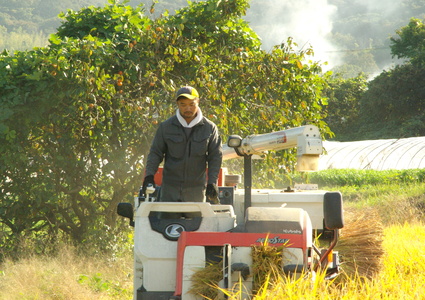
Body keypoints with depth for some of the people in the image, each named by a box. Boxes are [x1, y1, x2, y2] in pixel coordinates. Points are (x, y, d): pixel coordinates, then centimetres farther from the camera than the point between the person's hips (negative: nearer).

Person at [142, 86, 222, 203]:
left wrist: (212, 182, -5)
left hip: (196, 189, 0)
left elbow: (215, 157, 5)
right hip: (170, 189, 0)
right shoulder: (166, 127, 3)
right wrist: (149, 175, -7)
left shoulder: (209, 128, 3)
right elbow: (155, 153, 7)